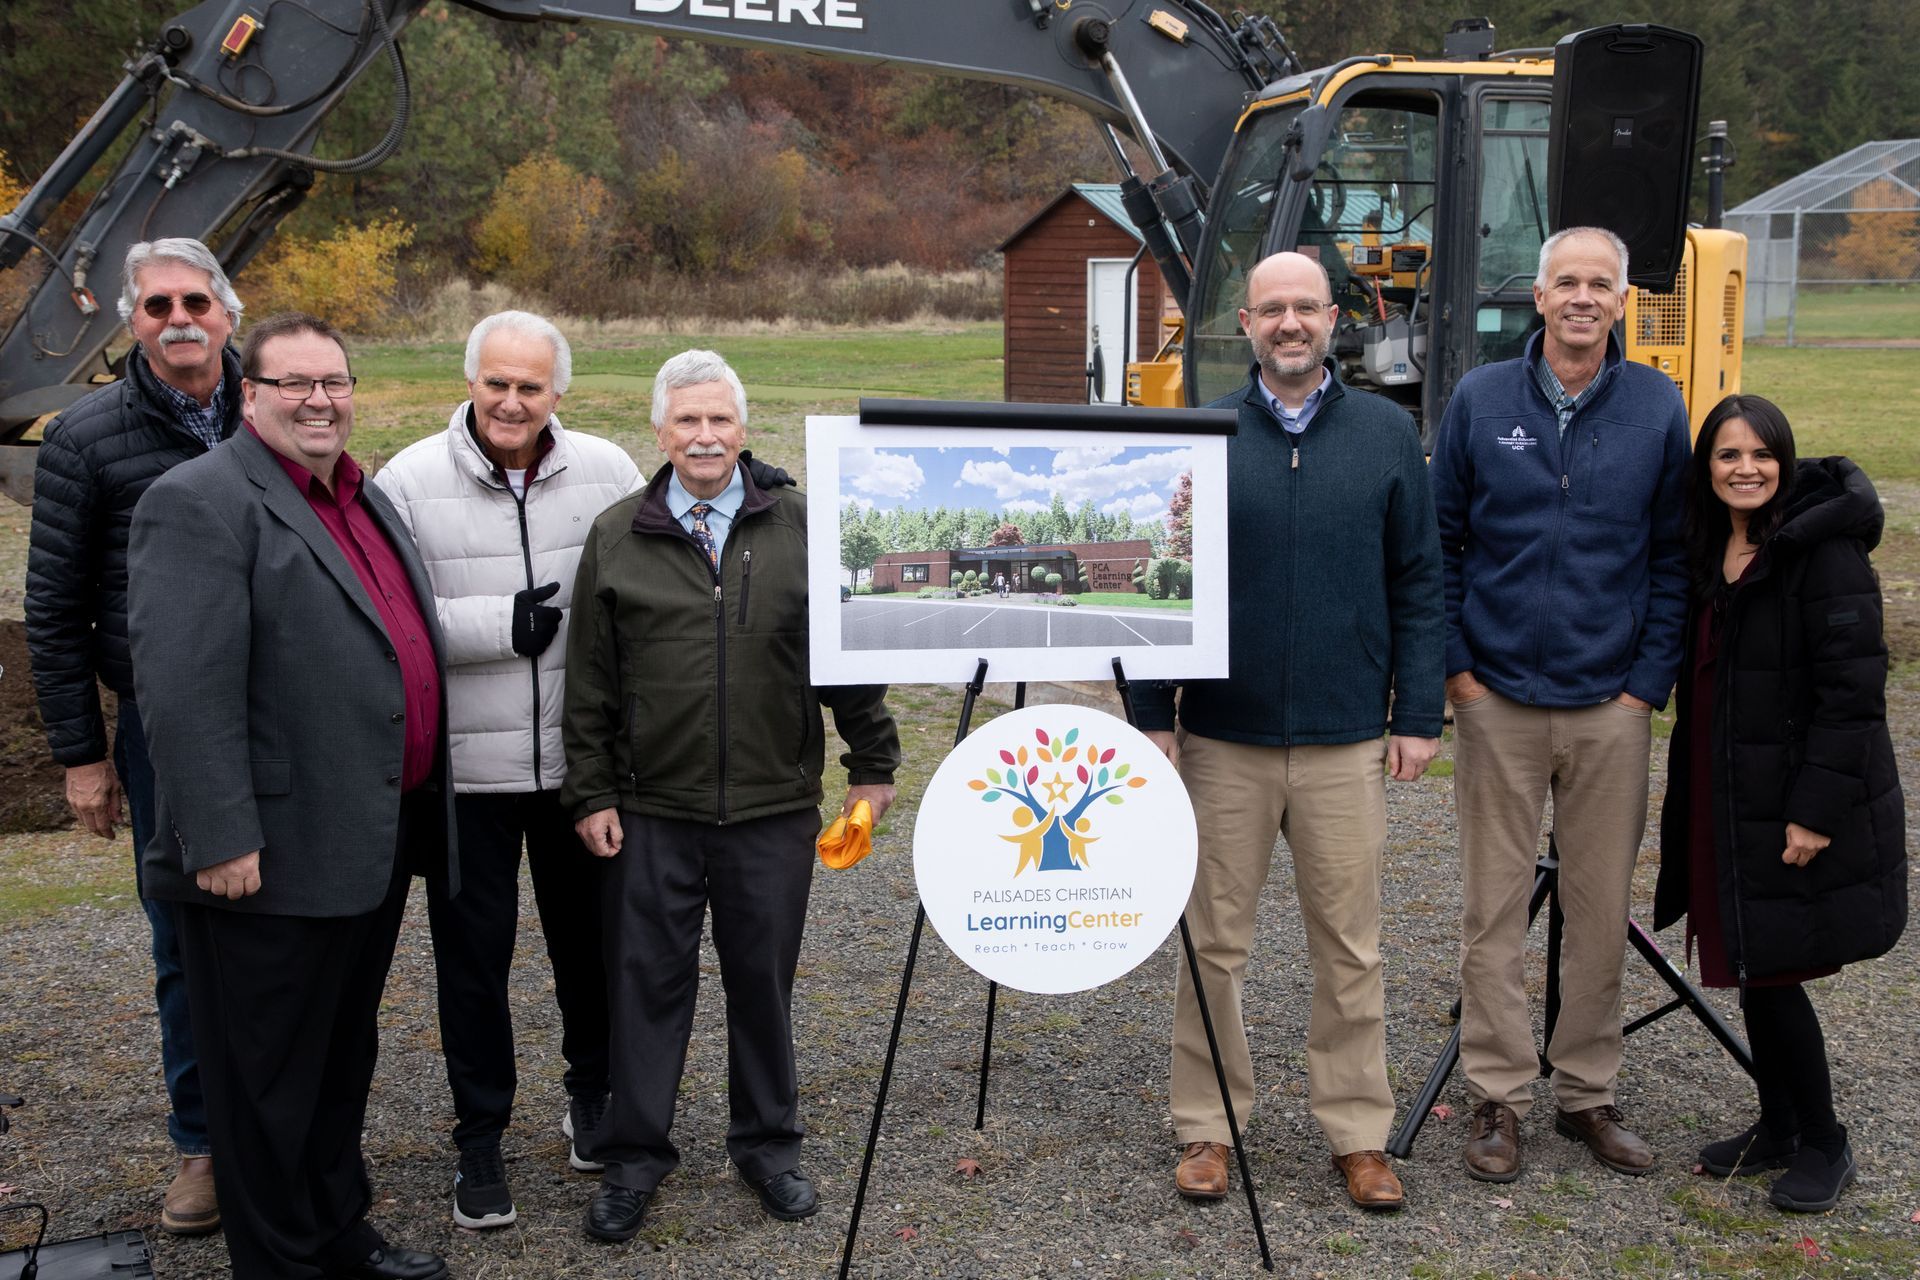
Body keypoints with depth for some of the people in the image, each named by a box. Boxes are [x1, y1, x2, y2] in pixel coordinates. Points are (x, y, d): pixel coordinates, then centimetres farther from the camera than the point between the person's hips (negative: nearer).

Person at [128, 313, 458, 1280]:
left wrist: (411, 816, 17)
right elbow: (185, 689, -20)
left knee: (344, 1057, 22)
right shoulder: (201, 501, -13)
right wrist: (222, 838, -23)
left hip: (374, 845, 9)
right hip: (274, 856, -8)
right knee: (269, 1077, 7)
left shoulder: (368, 500, 14)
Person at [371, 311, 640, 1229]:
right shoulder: (410, 481, -6)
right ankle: (480, 1135, 25)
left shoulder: (605, 472, -1)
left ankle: (592, 1089, 41)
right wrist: (502, 625, -19)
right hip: (465, 766, -1)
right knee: (473, 953, 8)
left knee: (587, 935, 17)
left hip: (582, 762, 2)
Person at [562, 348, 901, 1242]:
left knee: (763, 981, 12)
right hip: (652, 811, 0)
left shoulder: (799, 527, 2)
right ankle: (633, 1156, 23)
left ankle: (768, 1144, 29)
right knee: (647, 982, 8)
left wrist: (872, 764, 6)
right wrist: (591, 793, 1)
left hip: (775, 809, 0)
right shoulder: (616, 538, 3)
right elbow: (590, 682, 4)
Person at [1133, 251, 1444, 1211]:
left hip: (1346, 744, 0)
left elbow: (1419, 585, 5)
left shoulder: (1388, 434, 4)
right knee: (1215, 943, 8)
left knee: (1350, 950, 8)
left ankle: (1359, 1132, 23)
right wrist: (1152, 717, -1)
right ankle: (1206, 1125, 23)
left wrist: (1418, 717, 0)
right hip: (1223, 742, 0)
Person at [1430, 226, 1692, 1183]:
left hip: (1612, 707, 1)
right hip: (1497, 700, -1)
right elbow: (1439, 542, 4)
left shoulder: (1657, 407, 3)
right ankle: (1497, 1096, 17)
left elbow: (1675, 557, 5)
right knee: (1494, 909, 5)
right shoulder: (1481, 400, 1)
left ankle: (1588, 1094, 25)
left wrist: (1650, 682, -1)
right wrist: (1455, 666, -3)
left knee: (1603, 911, 9)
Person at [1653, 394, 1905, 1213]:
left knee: (1770, 972, -2)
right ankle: (1778, 1127, 31)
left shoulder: (1824, 548, -14)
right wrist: (1689, 800, 16)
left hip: (1800, 807, -7)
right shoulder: (1708, 552, 9)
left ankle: (1824, 1145, 18)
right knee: (1749, 969, 14)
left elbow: (1852, 687, -18)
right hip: (1726, 801, 7)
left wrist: (1818, 808, -21)